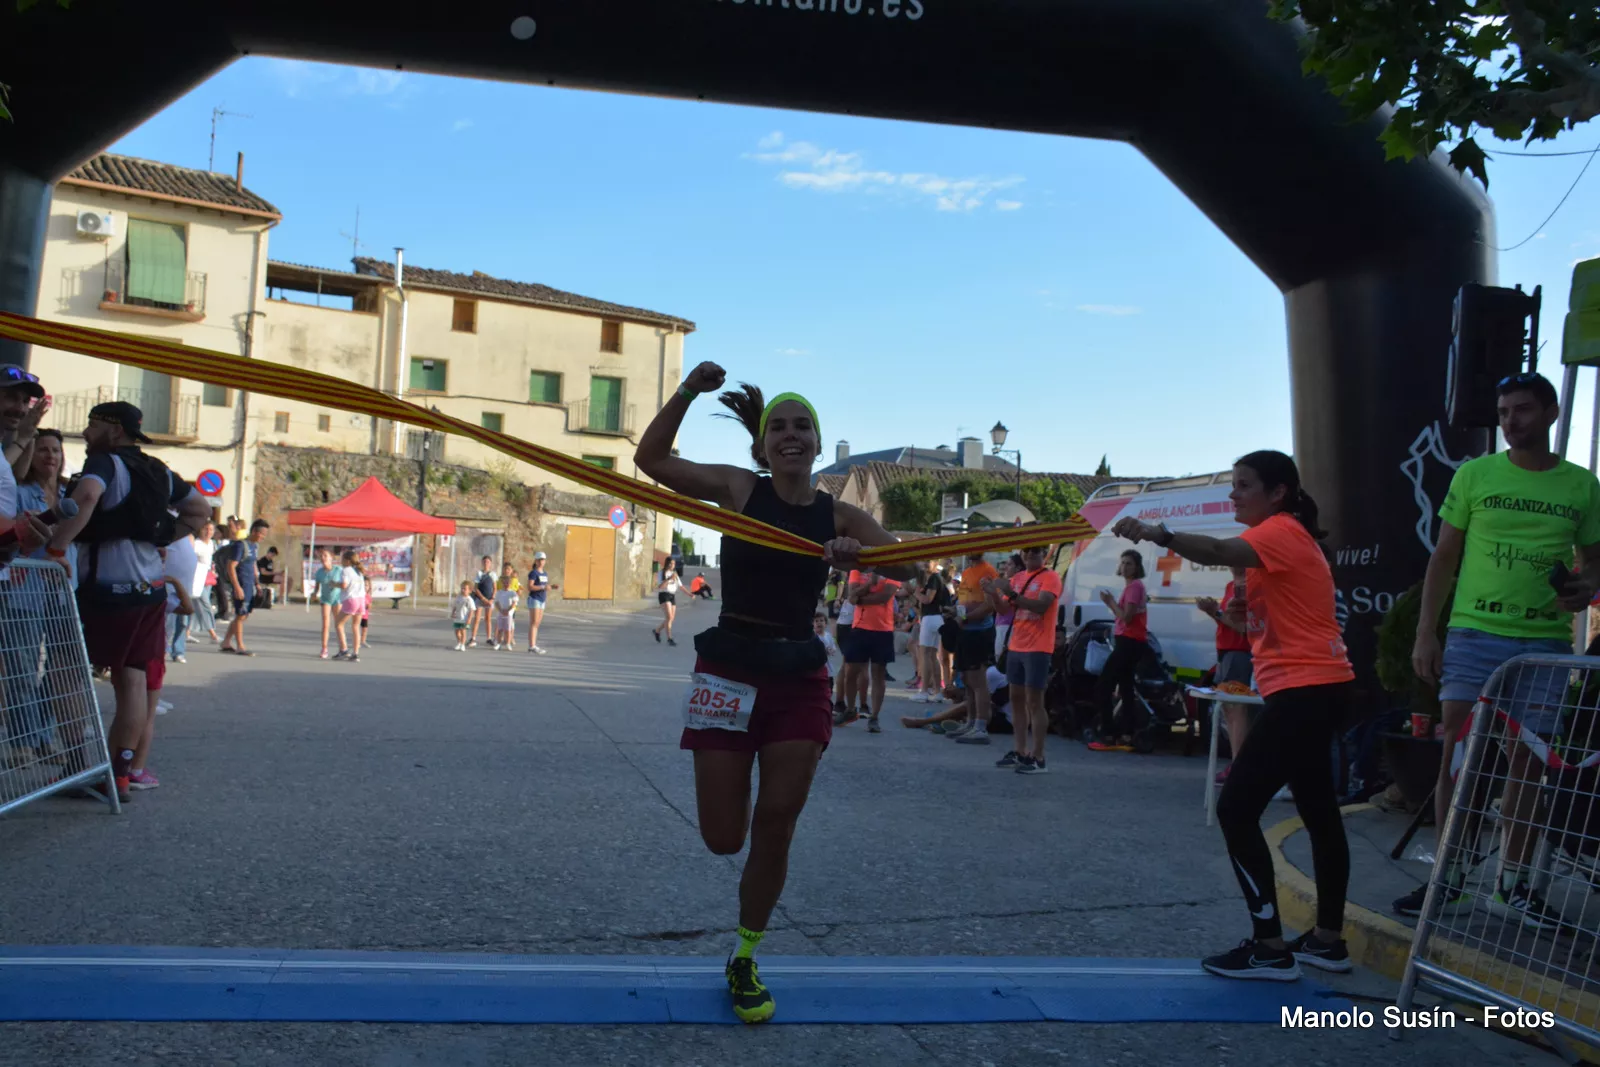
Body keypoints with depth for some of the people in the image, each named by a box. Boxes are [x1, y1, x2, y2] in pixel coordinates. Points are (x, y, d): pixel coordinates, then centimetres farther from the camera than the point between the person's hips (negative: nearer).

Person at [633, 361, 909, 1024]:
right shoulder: (738, 489, -2)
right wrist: (689, 391, -17)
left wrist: (858, 553, -25)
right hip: (730, 669, -2)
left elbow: (907, 567, -6)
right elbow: (650, 458, -6)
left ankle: (744, 963, 24)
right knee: (723, 839, 0)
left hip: (799, 677, 2)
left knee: (775, 831, 3)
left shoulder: (839, 516, 2)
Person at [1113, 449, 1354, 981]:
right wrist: (1248, 609, 7)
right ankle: (1328, 939, 29)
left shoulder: (1282, 530, -12)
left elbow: (1221, 552, -34)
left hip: (1305, 688, -11)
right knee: (1318, 811, 17)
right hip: (1313, 686, 11)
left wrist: (1158, 534, -47)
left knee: (1236, 808, -12)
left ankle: (1269, 946, -8)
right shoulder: (1286, 536, 18)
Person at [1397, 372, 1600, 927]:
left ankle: (1513, 885, 19)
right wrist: (1426, 631, -2)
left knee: (1527, 762, 6)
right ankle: (1451, 878, 9)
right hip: (1474, 634, -1)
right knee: (1459, 755, -1)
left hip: (1545, 643, 1)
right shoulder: (1475, 475, 3)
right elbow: (1443, 558, 5)